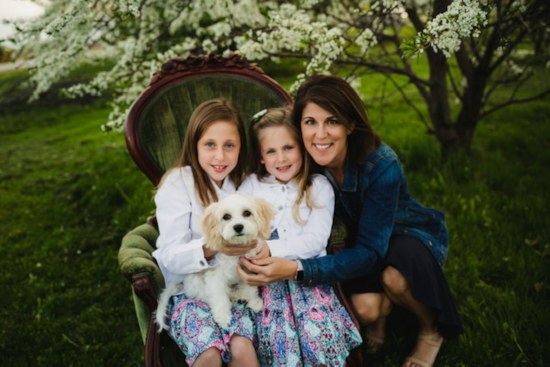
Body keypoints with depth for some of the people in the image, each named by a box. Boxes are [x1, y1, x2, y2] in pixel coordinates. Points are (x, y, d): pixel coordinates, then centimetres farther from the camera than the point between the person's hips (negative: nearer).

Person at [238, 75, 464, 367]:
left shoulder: (381, 166, -34)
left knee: (395, 277, -35)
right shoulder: (310, 164, -21)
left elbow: (371, 252, -37)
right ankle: (379, 317, 12)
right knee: (365, 306, -27)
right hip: (363, 237, 3)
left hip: (414, 234, -2)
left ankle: (432, 331, -1)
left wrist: (295, 270, -49)